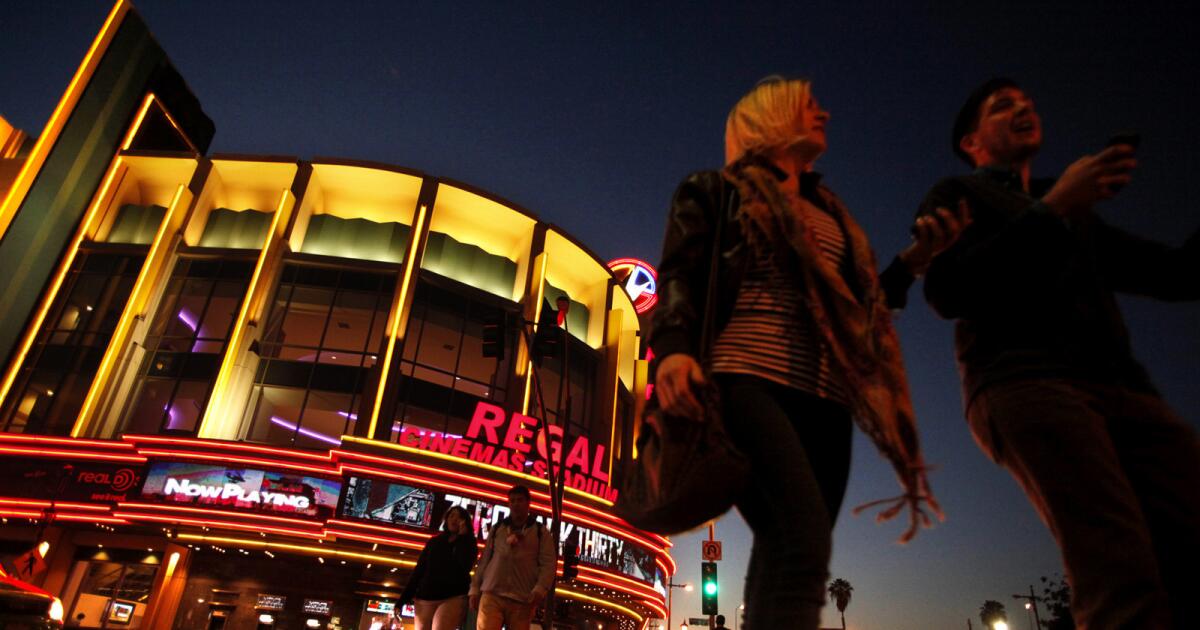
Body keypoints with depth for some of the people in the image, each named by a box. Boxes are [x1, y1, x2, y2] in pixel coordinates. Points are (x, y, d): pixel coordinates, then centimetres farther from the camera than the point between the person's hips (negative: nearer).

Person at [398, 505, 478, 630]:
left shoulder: (467, 543, 10)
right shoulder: (434, 542, 18)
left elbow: (465, 566, -10)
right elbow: (419, 569, 14)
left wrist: (462, 536, -4)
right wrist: (405, 597, 6)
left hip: (453, 598, -4)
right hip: (425, 597, 4)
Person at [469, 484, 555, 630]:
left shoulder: (541, 532, 8)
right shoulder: (497, 529, 17)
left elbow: (548, 563, 0)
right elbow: (484, 560, 18)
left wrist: (539, 590, -14)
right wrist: (475, 589, 12)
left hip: (522, 600, -1)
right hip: (492, 595, 1)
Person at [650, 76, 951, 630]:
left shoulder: (830, 213, 31)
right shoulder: (714, 191, 15)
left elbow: (860, 306, 29)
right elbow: (677, 276, 0)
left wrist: (914, 258, 16)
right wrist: (673, 347, -20)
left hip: (823, 399, 6)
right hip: (748, 378, -6)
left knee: (783, 554, -2)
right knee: (804, 542, -25)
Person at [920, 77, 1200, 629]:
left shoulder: (1076, 210, 35)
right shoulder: (956, 195, 17)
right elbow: (946, 291, -3)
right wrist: (1052, 207, -6)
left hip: (1120, 385, 6)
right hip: (1022, 381, -5)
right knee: (1126, 582, -24)